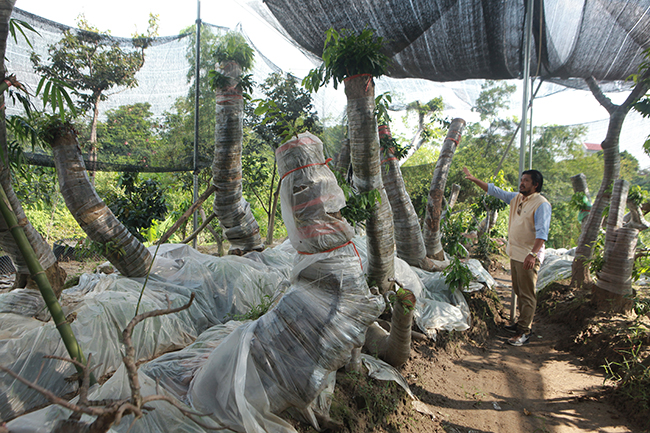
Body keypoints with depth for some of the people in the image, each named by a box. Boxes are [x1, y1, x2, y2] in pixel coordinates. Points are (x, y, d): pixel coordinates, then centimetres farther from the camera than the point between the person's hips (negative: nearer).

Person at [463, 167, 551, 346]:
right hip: (515, 254, 8)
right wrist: (474, 179, 16)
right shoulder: (516, 198, 9)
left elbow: (542, 232, -24)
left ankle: (524, 332, 3)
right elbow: (494, 190, 18)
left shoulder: (541, 204, -15)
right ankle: (522, 322, 32)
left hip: (528, 257, -8)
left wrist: (533, 254, -34)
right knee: (519, 291, 18)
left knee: (527, 294, -3)